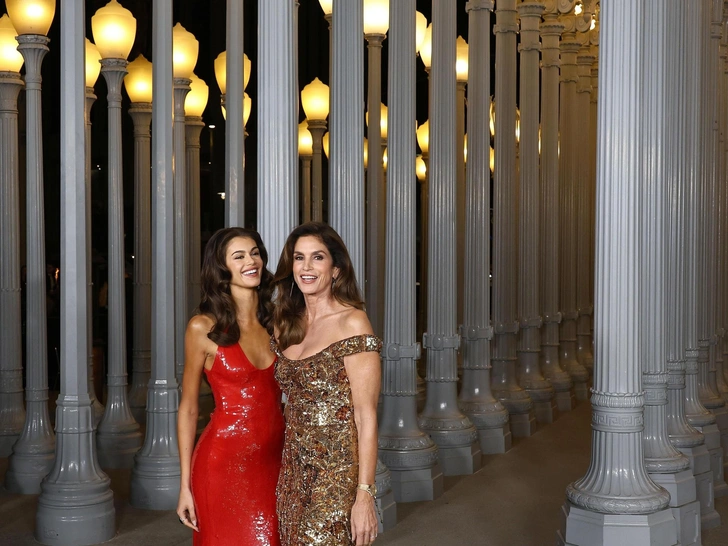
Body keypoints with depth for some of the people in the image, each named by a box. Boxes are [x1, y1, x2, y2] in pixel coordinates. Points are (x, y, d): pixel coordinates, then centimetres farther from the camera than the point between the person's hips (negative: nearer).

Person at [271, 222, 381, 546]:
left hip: (336, 477, -6)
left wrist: (365, 494, -18)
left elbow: (366, 415, -14)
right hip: (293, 471, 6)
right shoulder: (288, 324, 9)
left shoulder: (352, 322, -12)